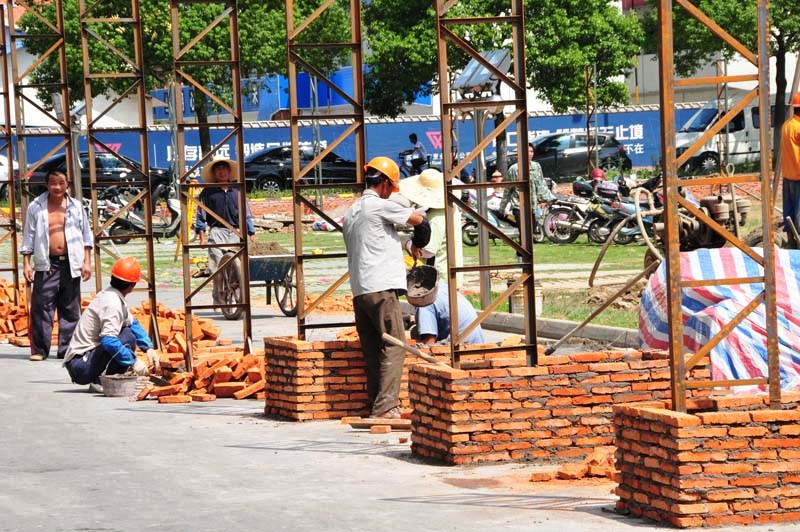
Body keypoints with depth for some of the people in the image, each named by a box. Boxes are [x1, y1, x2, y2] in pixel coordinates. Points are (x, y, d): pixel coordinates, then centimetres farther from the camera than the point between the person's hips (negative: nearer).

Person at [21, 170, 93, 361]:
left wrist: (87, 261, 2)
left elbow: (86, 235, 9)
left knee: (70, 310, 4)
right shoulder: (36, 207, 3)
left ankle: (67, 349, 10)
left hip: (71, 264, 2)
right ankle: (39, 349, -1)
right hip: (46, 265, -2)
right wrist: (26, 263, -2)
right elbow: (28, 236, 5)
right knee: (42, 308, -6)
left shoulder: (76, 207, 6)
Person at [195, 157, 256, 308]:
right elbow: (201, 215, 7)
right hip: (216, 232, -2)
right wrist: (202, 236, -1)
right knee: (217, 268, -9)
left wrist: (252, 235, 12)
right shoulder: (208, 192, 8)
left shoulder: (237, 191, 14)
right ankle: (219, 301, -6)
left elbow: (246, 215, 16)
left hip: (236, 233, 2)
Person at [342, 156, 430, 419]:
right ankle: (385, 408, -16)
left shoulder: (351, 212, 21)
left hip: (359, 290, 9)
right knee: (394, 348, -9)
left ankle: (375, 406, 8)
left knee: (373, 352, 9)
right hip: (381, 288, -9)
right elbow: (419, 220, 1)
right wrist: (417, 245, 21)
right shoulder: (379, 205, -5)